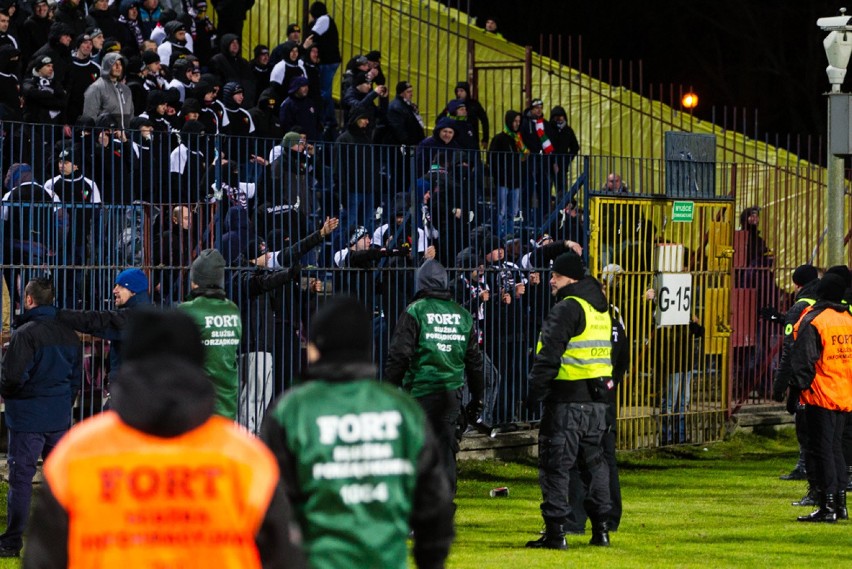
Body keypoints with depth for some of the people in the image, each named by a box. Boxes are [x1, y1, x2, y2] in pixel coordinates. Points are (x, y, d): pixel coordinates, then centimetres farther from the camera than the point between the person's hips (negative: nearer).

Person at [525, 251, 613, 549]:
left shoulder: (566, 309, -13)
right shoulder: (601, 309, 15)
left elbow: (549, 357, -17)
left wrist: (534, 392, -12)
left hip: (567, 399, -8)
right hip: (596, 401, 8)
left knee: (555, 463, -4)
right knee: (594, 461, 15)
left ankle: (555, 532, -7)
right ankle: (601, 529, 16)